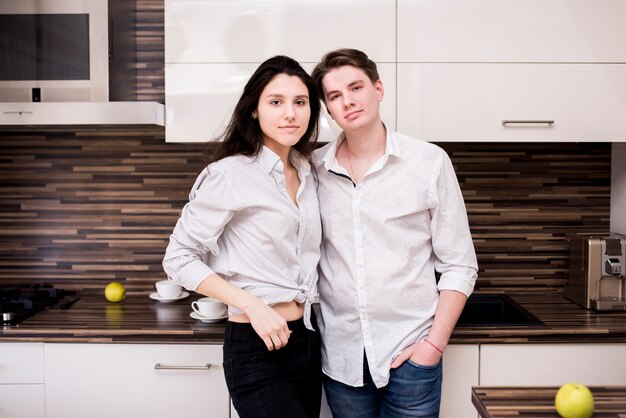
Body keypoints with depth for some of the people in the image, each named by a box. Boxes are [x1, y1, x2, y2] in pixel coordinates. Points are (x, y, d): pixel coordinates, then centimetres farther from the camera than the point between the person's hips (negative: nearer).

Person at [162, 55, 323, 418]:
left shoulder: (308, 175, 8)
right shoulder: (229, 175, -13)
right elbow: (179, 259, -11)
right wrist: (252, 304, -19)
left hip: (307, 339, 7)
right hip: (257, 349, -7)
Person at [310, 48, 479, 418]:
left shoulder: (430, 162, -5)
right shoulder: (314, 169, 0)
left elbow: (459, 265, -3)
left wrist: (435, 342, -8)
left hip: (409, 352, -1)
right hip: (340, 355, 2)